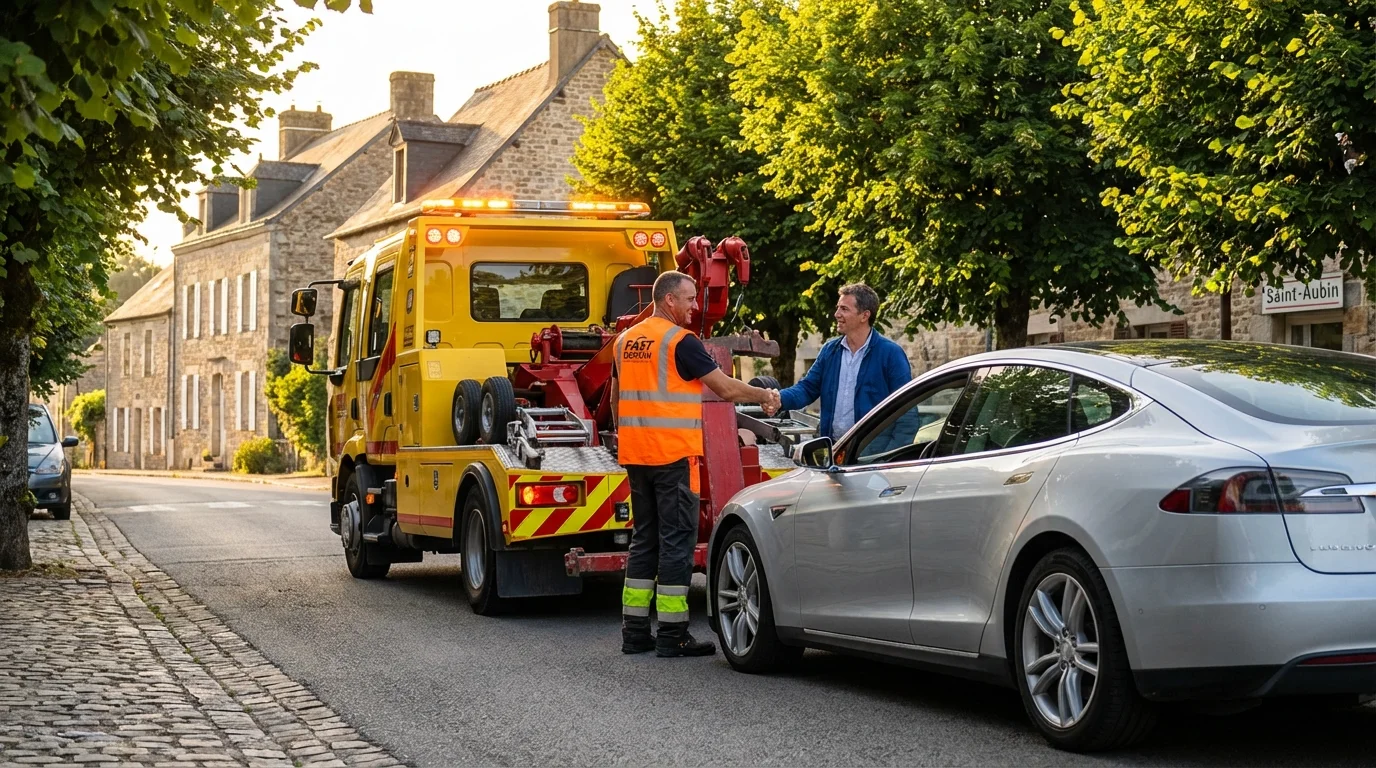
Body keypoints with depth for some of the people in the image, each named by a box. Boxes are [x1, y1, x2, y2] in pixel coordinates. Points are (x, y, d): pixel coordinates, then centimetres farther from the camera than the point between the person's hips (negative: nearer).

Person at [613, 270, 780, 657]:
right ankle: (673, 635, -3)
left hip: (635, 454, 7)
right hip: (673, 453, -7)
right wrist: (764, 395, 6)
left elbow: (617, 397, 21)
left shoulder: (626, 340, 13)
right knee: (677, 539, -3)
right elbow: (725, 388, -9)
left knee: (644, 538, 13)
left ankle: (635, 631, 13)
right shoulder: (681, 341, -10)